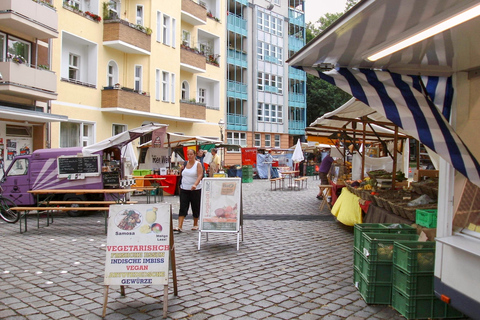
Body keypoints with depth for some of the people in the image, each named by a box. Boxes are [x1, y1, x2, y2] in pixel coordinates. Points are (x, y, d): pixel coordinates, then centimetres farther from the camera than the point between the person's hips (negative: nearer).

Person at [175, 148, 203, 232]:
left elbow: (200, 176, -18)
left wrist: (195, 184, -31)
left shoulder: (198, 164, -6)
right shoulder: (185, 164, 9)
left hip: (195, 190, -3)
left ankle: (195, 224, 26)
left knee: (195, 208, 8)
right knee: (182, 208, -5)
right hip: (184, 189, 3)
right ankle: (179, 226, -9)